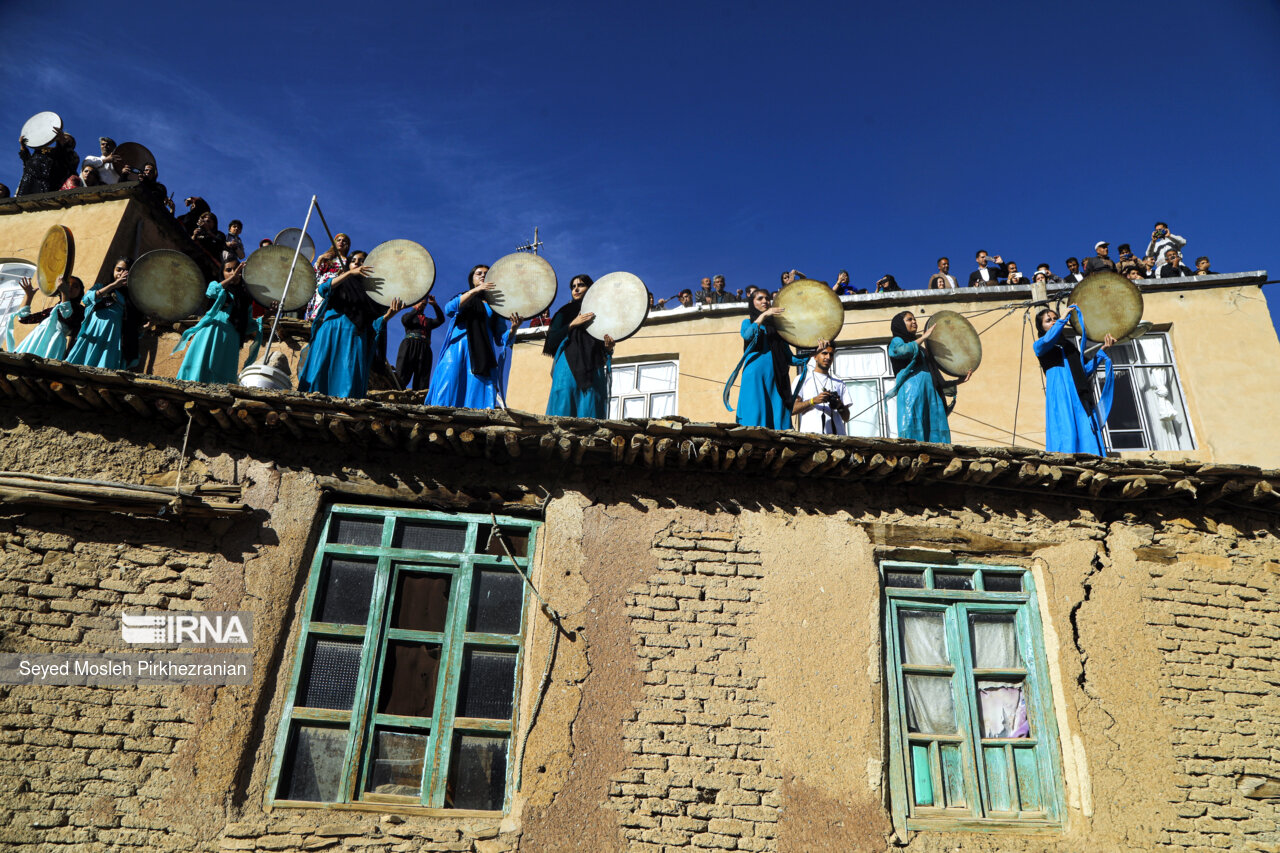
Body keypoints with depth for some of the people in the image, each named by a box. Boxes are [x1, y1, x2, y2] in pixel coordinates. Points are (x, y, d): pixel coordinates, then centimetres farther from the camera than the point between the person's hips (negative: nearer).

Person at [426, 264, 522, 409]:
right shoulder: (463, 298, 20)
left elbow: (501, 340, 12)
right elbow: (449, 309, -5)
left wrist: (513, 328, -10)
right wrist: (474, 291, -13)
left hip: (482, 353, 1)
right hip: (457, 349, -1)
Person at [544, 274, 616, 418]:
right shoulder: (565, 313, 16)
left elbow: (605, 352, 16)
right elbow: (551, 341, 3)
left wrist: (609, 347, -8)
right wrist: (572, 324, -6)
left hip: (592, 372, 0)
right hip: (568, 369, 0)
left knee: (589, 415, -9)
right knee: (563, 414, -10)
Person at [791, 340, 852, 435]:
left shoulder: (839, 384, 24)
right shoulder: (803, 379, 14)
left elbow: (846, 418, 19)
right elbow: (792, 410, 2)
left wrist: (840, 407, -2)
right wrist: (813, 400, -10)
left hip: (836, 434, 3)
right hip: (810, 433, -3)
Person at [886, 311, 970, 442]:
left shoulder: (922, 349, 31)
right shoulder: (897, 341, 15)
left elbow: (938, 382, 26)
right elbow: (902, 350, -13)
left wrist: (960, 380, 14)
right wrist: (924, 337, -2)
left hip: (932, 395, 6)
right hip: (911, 393, -6)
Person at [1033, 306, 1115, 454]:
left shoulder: (1069, 345, 28)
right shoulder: (1039, 345, 14)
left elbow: (1085, 370, 21)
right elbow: (1048, 340, -11)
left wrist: (1102, 351, 14)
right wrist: (1064, 318, -3)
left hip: (1080, 396, 4)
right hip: (1060, 395, -4)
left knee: (1087, 436, -10)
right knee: (1066, 434, -19)